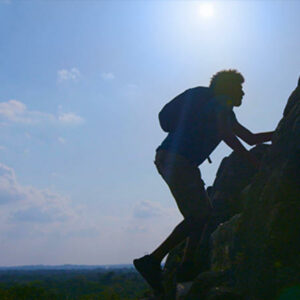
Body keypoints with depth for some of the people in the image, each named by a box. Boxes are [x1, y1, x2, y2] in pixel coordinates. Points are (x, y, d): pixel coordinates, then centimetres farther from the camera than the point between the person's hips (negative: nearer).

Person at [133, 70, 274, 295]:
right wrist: (252, 159, -13)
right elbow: (225, 134, -17)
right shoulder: (219, 104, 1)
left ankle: (187, 267, 12)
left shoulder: (225, 113, 31)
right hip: (174, 158, -10)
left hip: (175, 160, 10)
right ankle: (152, 260, -16)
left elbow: (251, 138, 35)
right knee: (198, 215, -13)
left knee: (204, 213, 10)